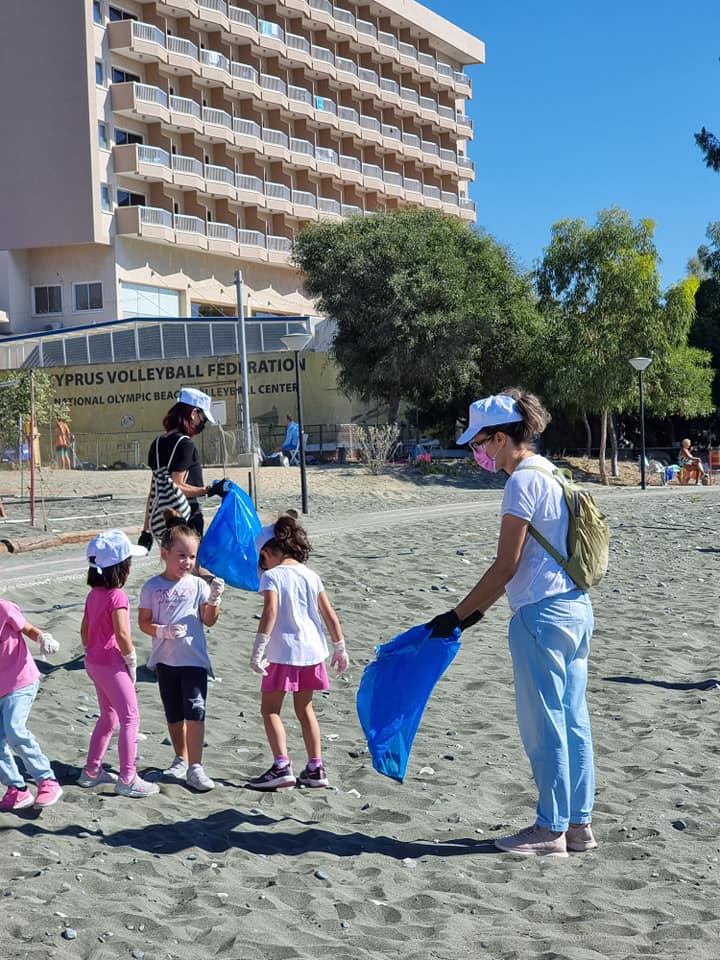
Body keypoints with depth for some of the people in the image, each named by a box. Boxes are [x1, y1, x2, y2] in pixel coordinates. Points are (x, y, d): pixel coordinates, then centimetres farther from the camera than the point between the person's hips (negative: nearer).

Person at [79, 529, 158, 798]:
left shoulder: (93, 594, 8)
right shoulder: (117, 596, -19)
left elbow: (84, 631, 14)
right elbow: (122, 634, -23)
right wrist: (132, 662, -12)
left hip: (94, 662, 9)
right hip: (112, 664, -9)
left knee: (108, 717, 21)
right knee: (130, 718, -3)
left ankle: (92, 771, 27)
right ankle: (127, 779, -3)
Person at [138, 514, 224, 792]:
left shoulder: (198, 585, -3)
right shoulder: (152, 588, -2)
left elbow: (209, 621, -2)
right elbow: (144, 622, -1)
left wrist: (214, 599, -18)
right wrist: (164, 631, -19)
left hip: (194, 659, -2)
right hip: (165, 659, 2)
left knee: (195, 711, -11)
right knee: (174, 714, 14)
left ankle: (194, 767, -6)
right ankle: (181, 759, 31)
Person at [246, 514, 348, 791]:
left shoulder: (271, 576, -7)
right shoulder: (311, 576, 10)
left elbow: (270, 612, -20)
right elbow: (330, 615, 10)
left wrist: (257, 650, -22)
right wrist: (340, 649, 19)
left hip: (283, 652, -6)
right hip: (312, 649, 6)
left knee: (270, 709, 3)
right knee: (305, 709, 17)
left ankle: (282, 766, -10)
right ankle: (315, 768, 18)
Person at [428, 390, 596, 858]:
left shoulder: (524, 481, -14)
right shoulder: (553, 475, 14)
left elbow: (506, 566, -15)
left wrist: (457, 615, -9)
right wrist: (476, 611, 18)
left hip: (542, 615, -9)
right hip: (575, 607, 9)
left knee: (544, 725, 1)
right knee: (572, 721, 13)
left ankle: (551, 830, 11)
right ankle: (579, 823, 21)